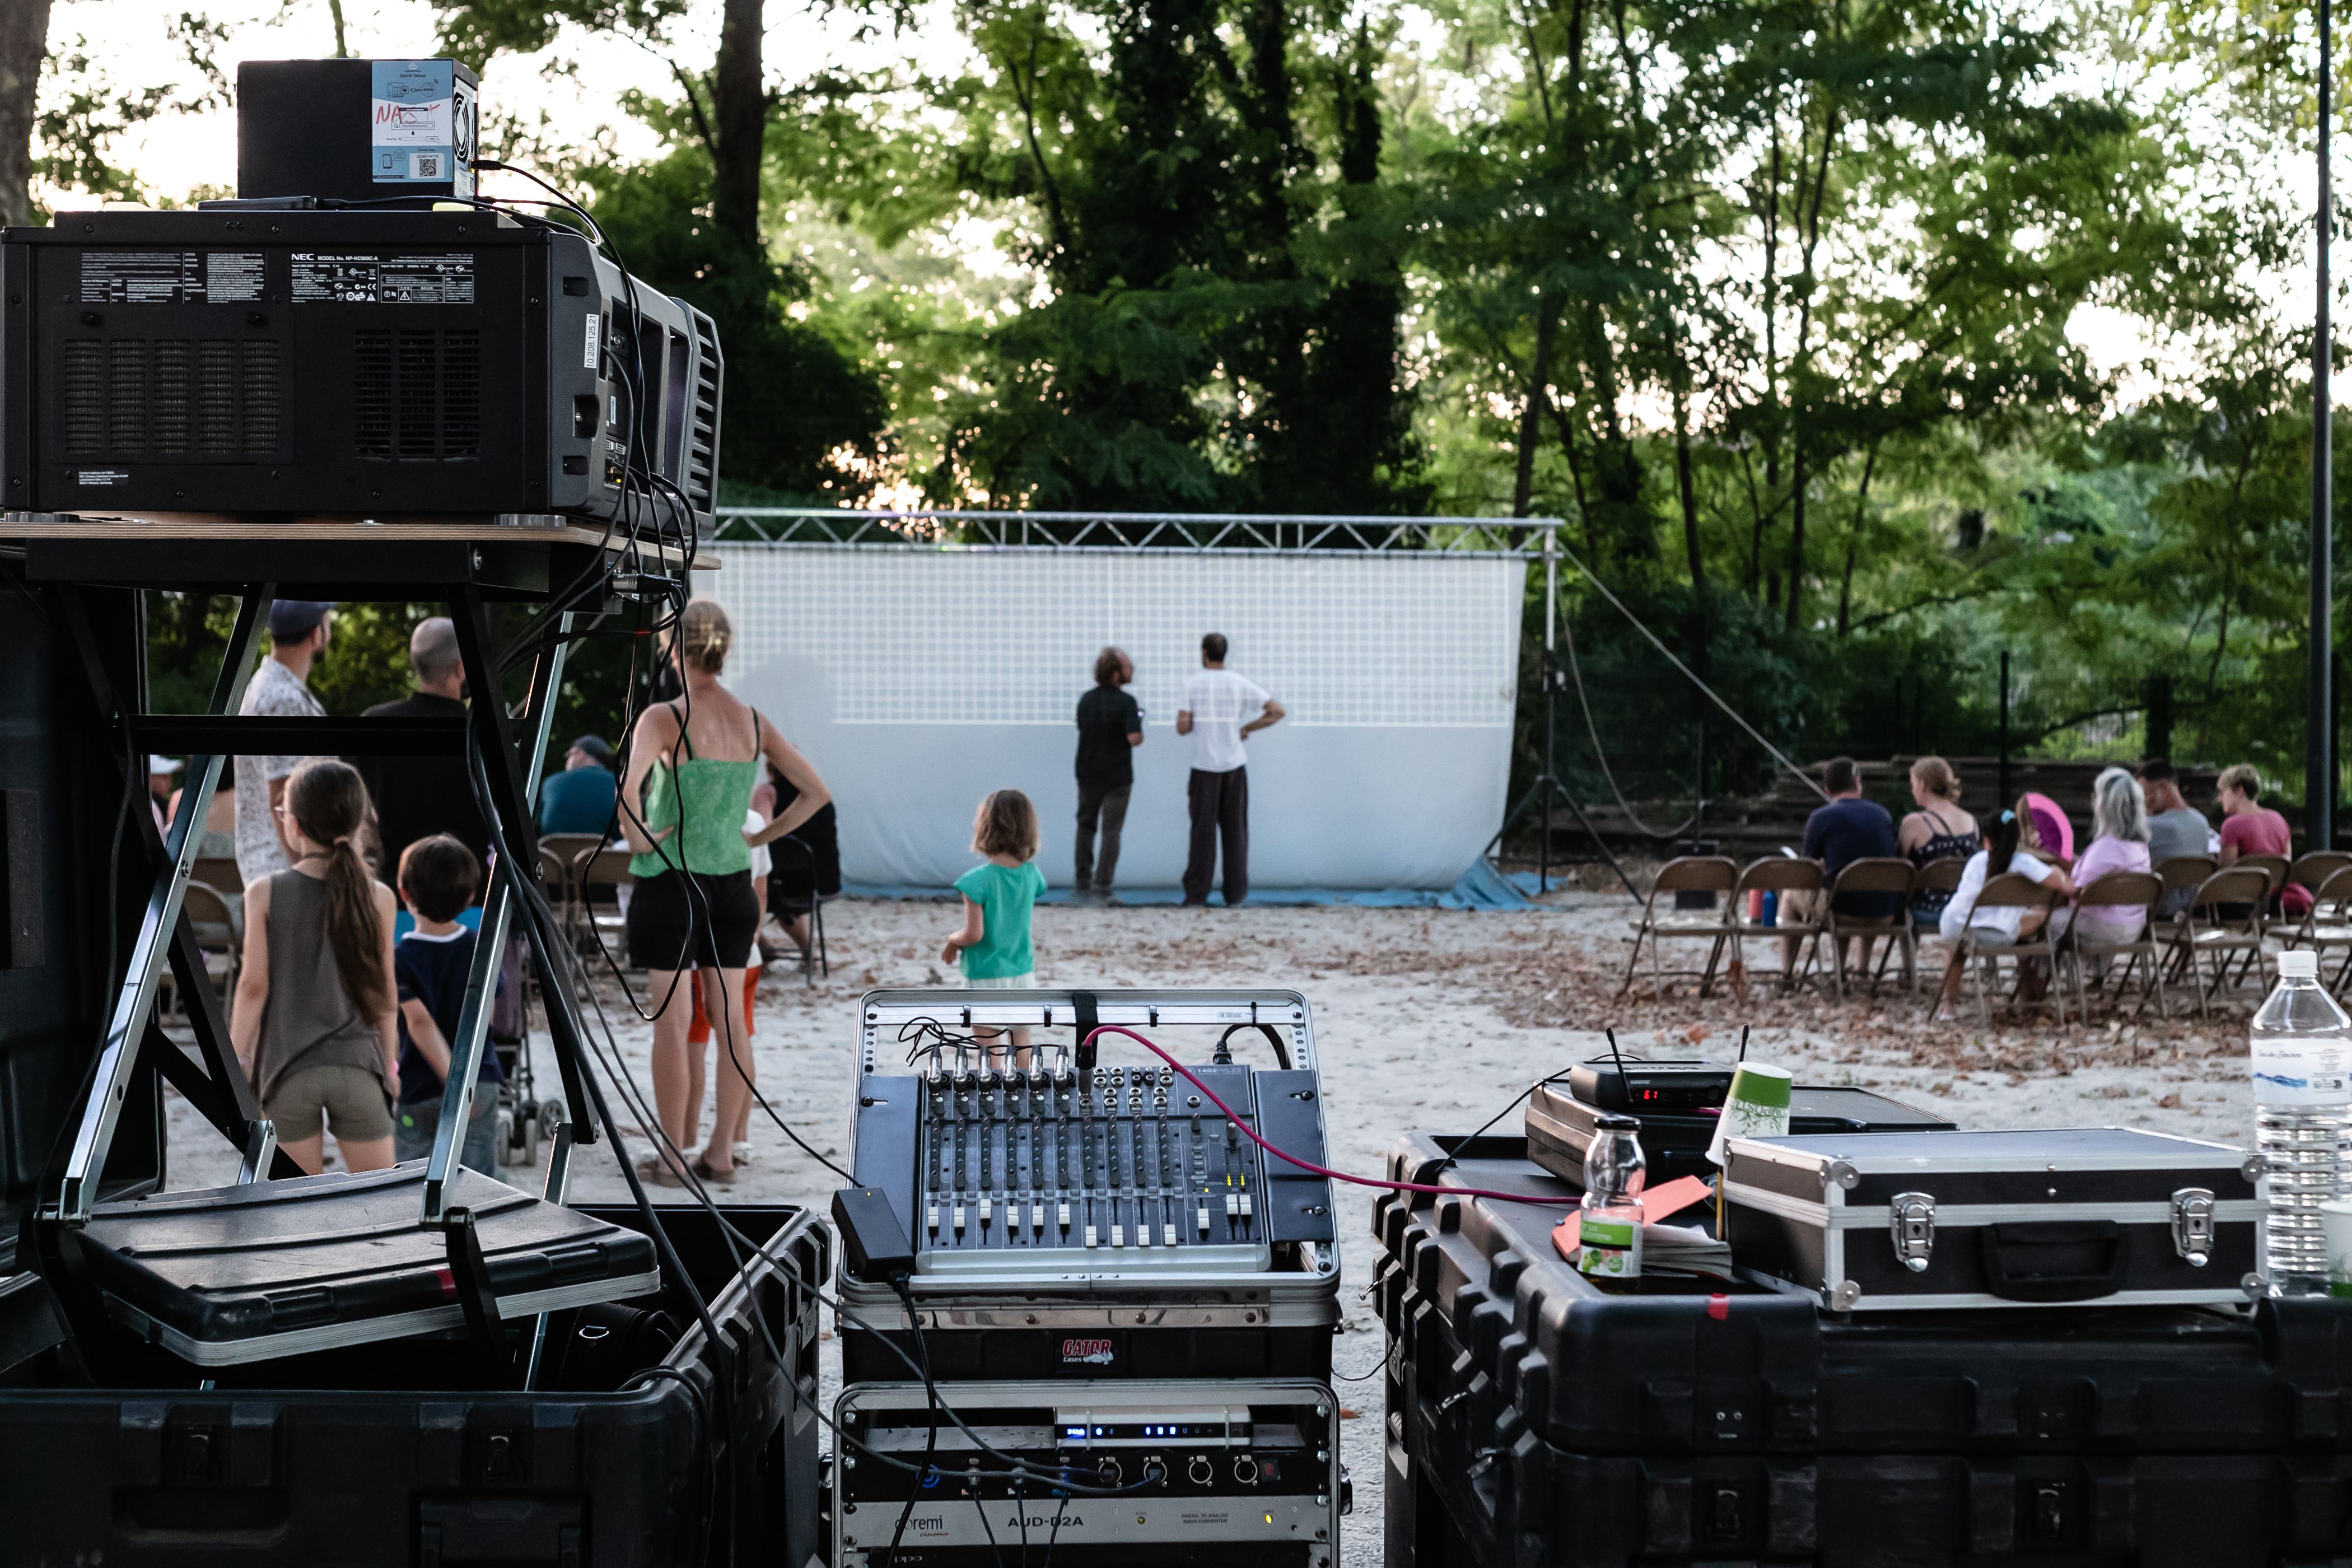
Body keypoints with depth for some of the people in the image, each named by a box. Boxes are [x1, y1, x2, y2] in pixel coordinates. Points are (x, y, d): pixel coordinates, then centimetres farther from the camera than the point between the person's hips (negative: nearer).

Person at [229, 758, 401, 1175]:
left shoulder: (265, 893, -6)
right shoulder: (377, 897, -3)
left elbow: (254, 986, -5)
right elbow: (384, 992, 3)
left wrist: (237, 1059, 6)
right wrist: (390, 1063, 14)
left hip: (288, 1068, -1)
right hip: (357, 1065, 1)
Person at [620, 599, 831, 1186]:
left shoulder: (665, 718, -12)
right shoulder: (753, 721, 4)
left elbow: (627, 789, -29)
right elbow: (816, 791, 8)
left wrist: (636, 835, -12)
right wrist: (760, 836, 11)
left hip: (671, 882, -5)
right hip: (732, 882, 5)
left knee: (672, 1021, 3)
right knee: (730, 1019, 9)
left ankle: (673, 1156, 8)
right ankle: (720, 1152, 15)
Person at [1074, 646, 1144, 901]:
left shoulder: (1086, 700, 1)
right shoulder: (1126, 702, -15)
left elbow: (1082, 728, 10)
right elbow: (1134, 738, -22)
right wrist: (1140, 733, -1)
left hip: (1088, 773, 4)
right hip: (1117, 776, -4)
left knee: (1086, 825, 18)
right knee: (1111, 830, 2)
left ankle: (1083, 880, 19)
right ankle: (1102, 884, -2)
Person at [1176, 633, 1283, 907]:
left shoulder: (1192, 685, -5)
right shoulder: (1241, 684, 0)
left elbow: (1183, 728, -8)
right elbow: (1277, 711, -3)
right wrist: (1247, 729, 5)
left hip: (1205, 768, -1)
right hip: (1234, 766, 1)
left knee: (1203, 832, 4)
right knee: (1235, 831, 6)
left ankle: (1195, 894, 4)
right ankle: (1235, 895, 5)